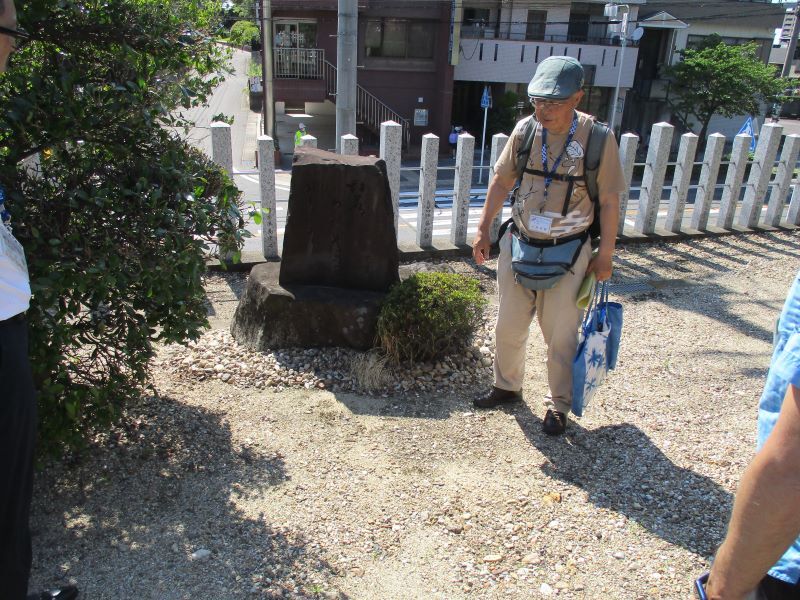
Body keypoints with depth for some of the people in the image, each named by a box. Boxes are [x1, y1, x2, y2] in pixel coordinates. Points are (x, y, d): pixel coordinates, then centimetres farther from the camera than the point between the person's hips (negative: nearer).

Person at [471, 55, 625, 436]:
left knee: (560, 336, 7)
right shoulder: (525, 130, -4)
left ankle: (559, 405, 28)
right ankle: (507, 386, 39)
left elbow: (609, 202, -7)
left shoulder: (598, 138, -13)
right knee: (508, 327, 15)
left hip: (568, 254, -3)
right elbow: (501, 181, 7)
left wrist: (605, 255, -4)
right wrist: (483, 229, 7)